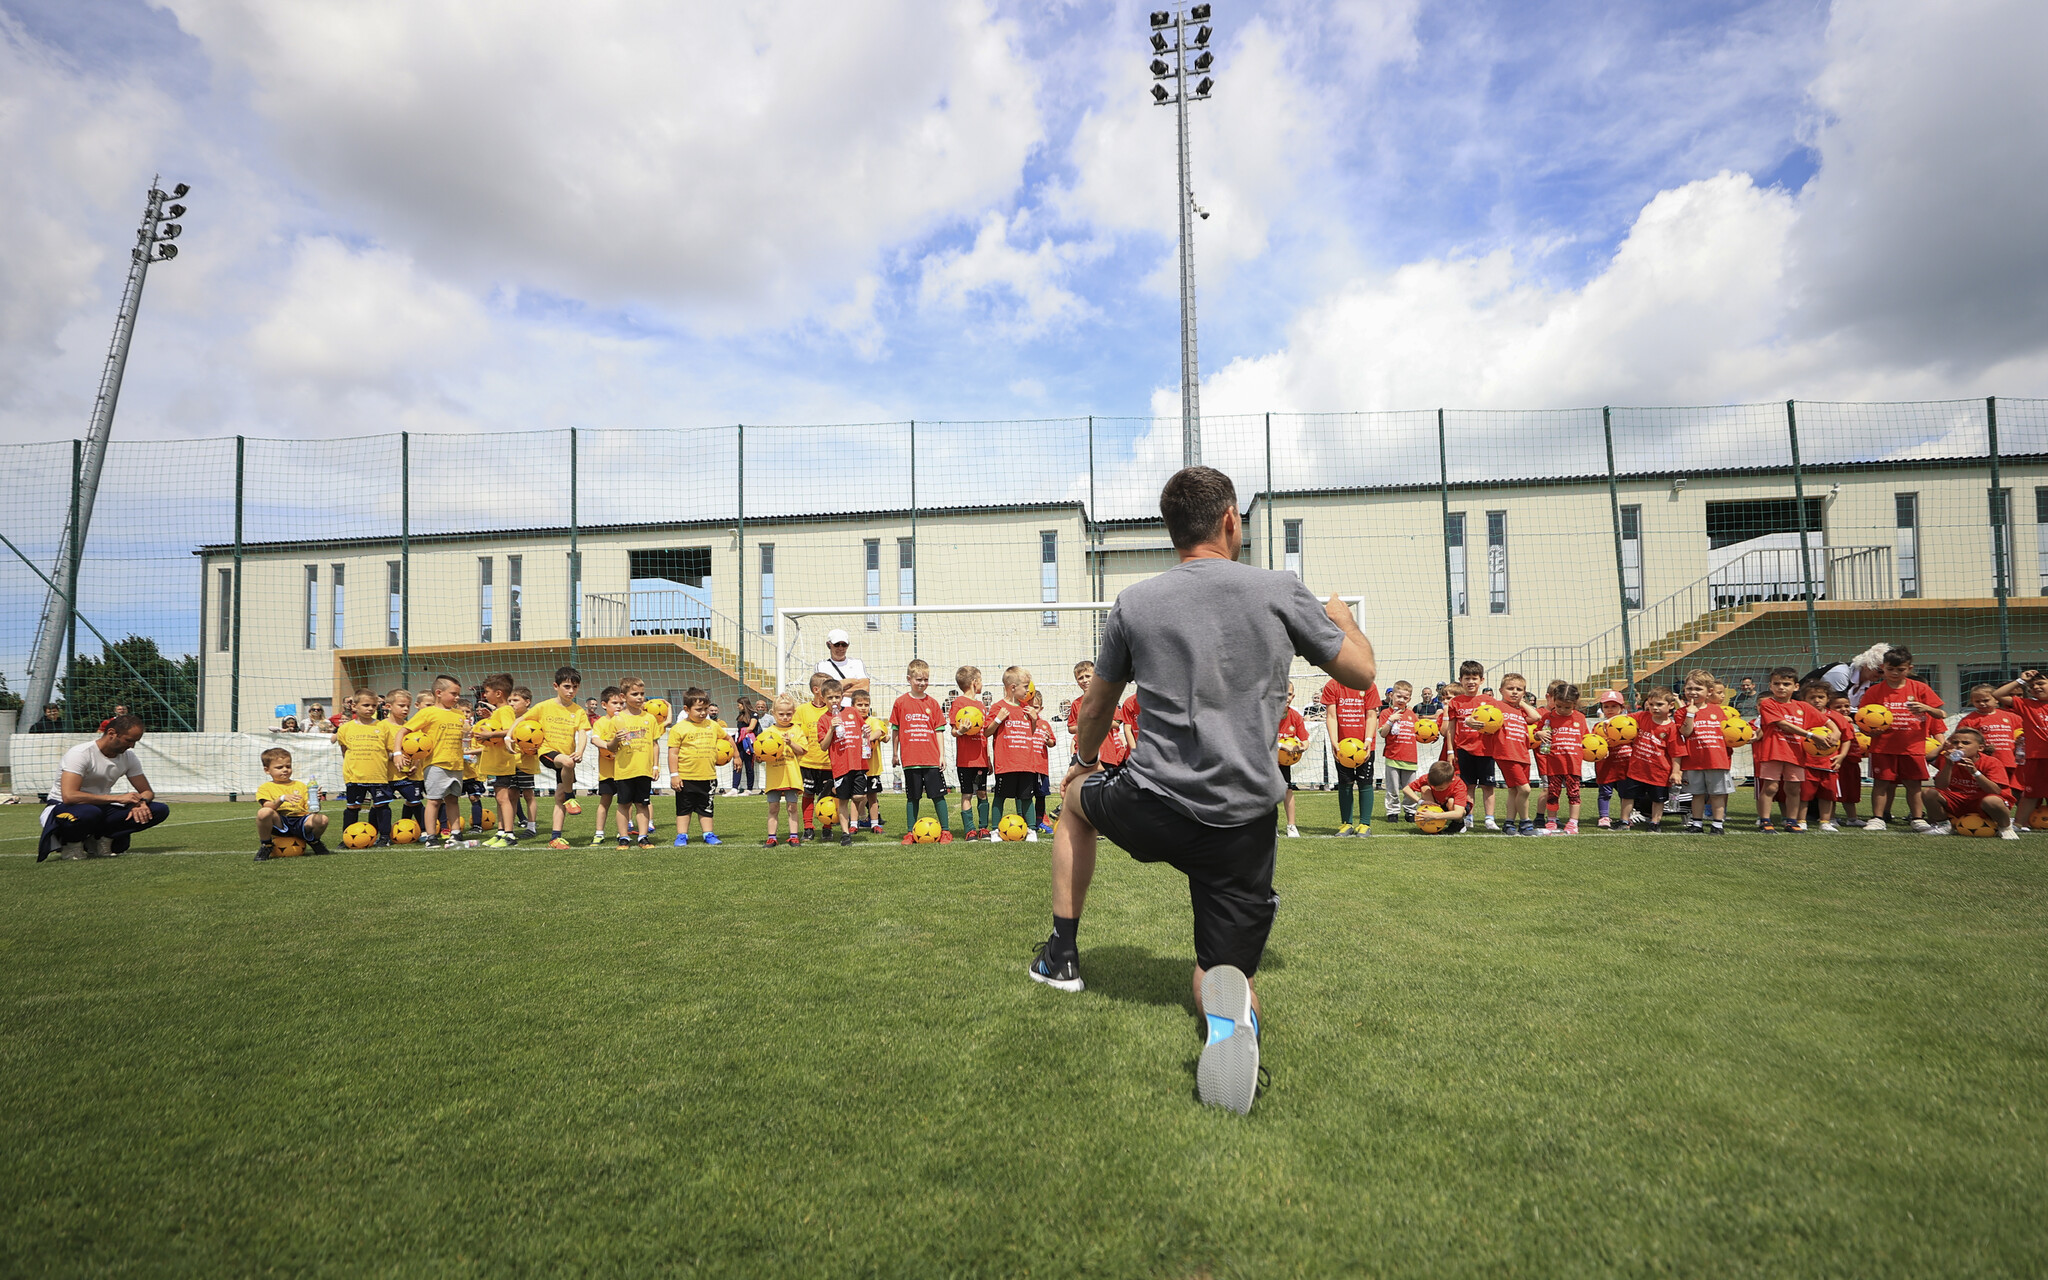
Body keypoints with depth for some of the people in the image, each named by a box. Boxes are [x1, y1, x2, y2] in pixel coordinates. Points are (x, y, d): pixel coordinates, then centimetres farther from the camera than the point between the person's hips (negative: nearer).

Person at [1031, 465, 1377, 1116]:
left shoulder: (1133, 603, 3)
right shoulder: (1280, 590, -1)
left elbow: (1097, 707, 18)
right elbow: (1361, 673, 9)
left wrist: (1085, 760, 39)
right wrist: (1342, 618, 31)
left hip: (1151, 808, 1)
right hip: (1245, 825, 0)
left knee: (1074, 795, 34)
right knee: (1220, 975, 14)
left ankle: (1062, 954, 38)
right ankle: (1231, 1005, -25)